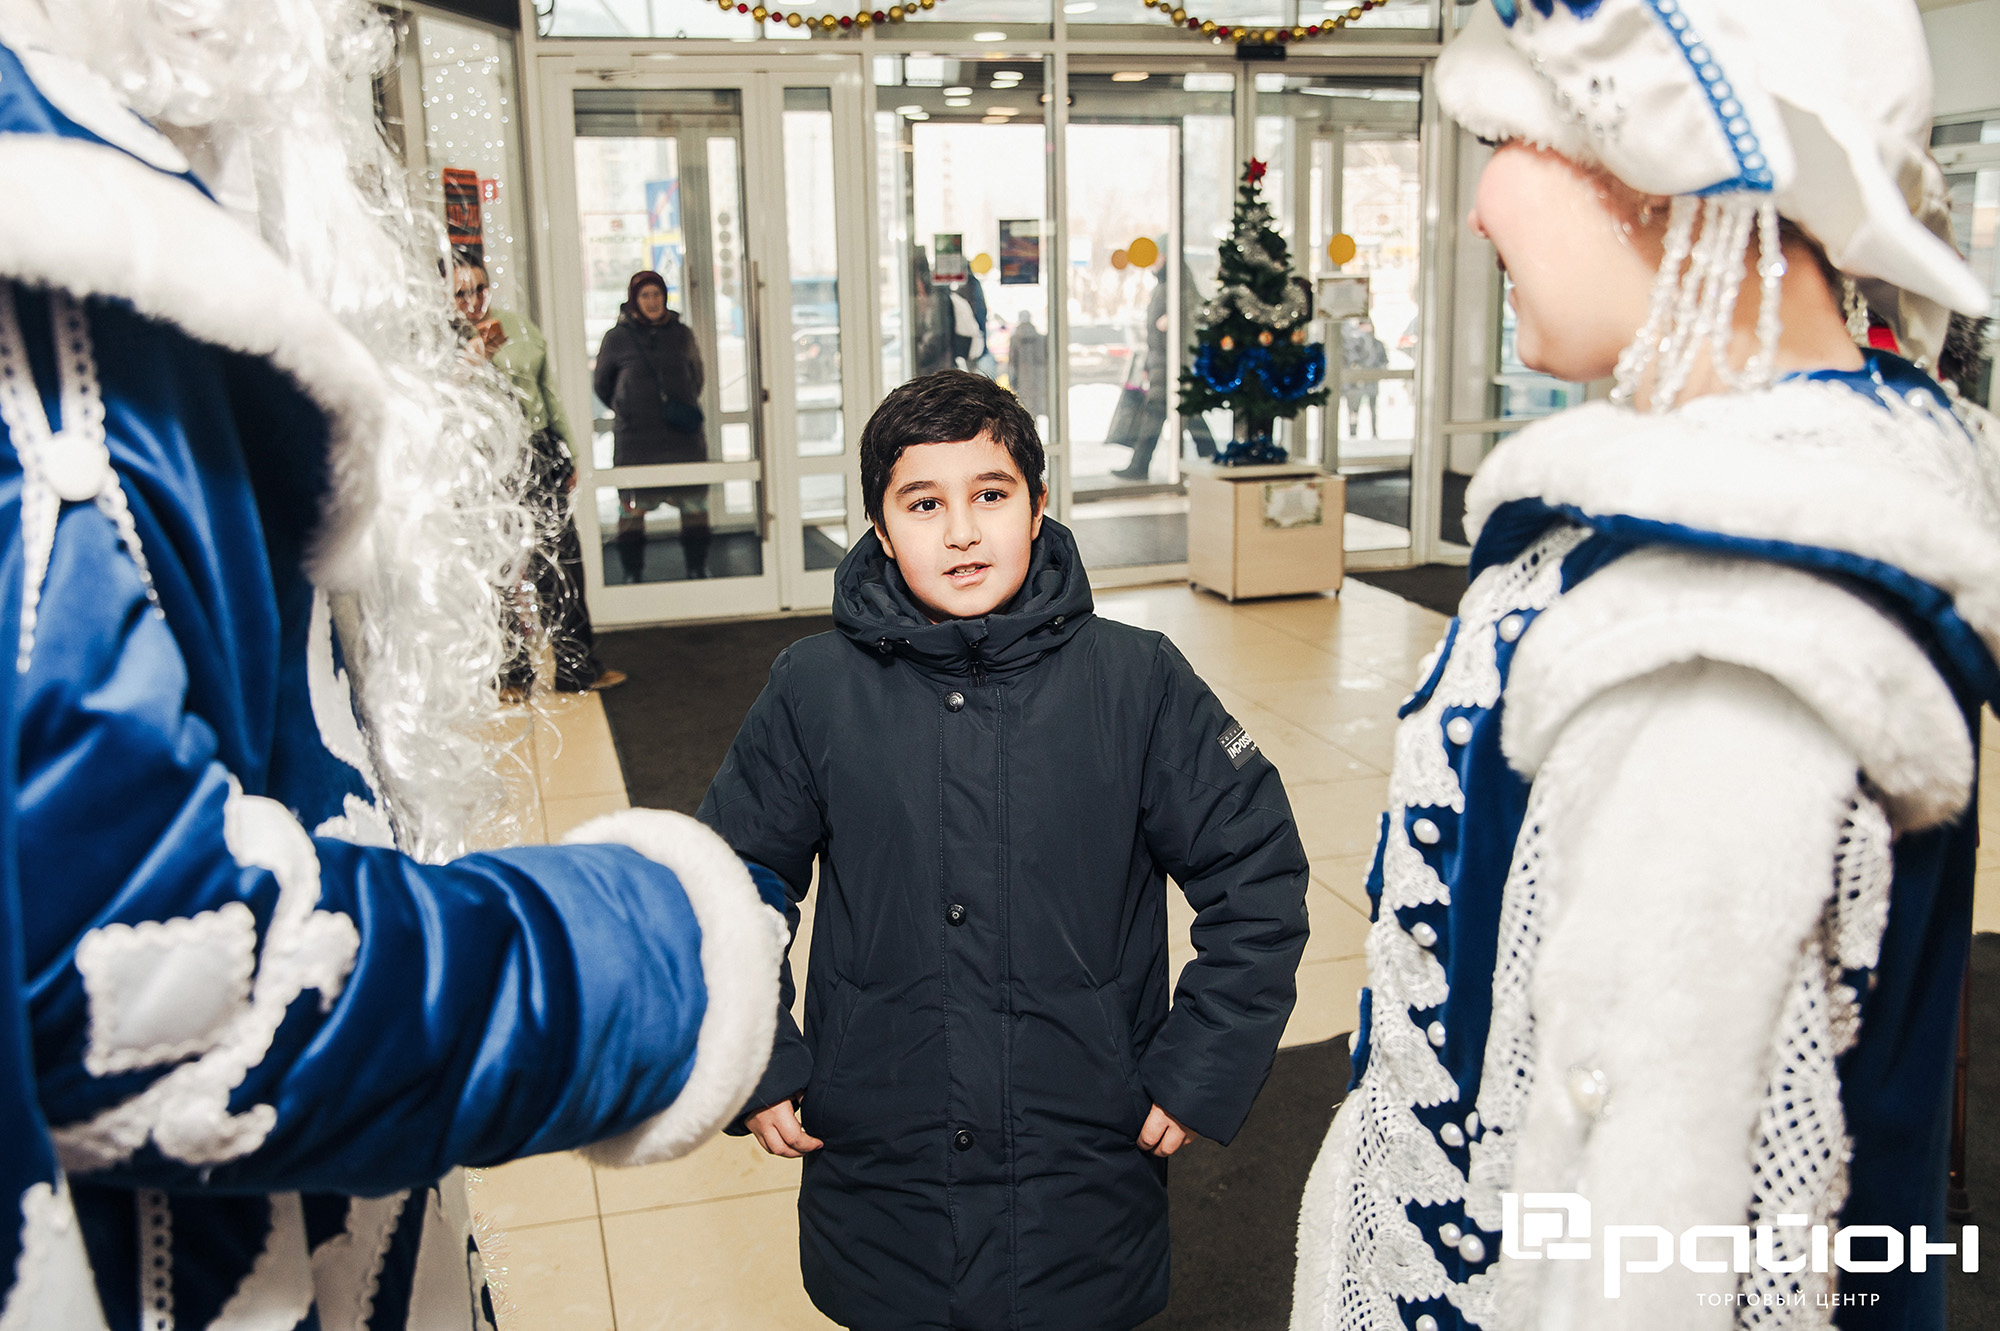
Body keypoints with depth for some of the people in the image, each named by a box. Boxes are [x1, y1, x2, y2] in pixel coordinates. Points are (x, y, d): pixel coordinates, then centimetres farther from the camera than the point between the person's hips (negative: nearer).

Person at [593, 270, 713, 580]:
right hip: (634, 439, -2)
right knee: (632, 508, -1)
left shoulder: (682, 334, 8)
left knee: (694, 504, 4)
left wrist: (685, 408, 13)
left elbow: (697, 377, 22)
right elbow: (601, 384, 13)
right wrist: (626, 410, 11)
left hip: (684, 437, 2)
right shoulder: (617, 338, 1)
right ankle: (633, 574, 9)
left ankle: (697, 568, 16)